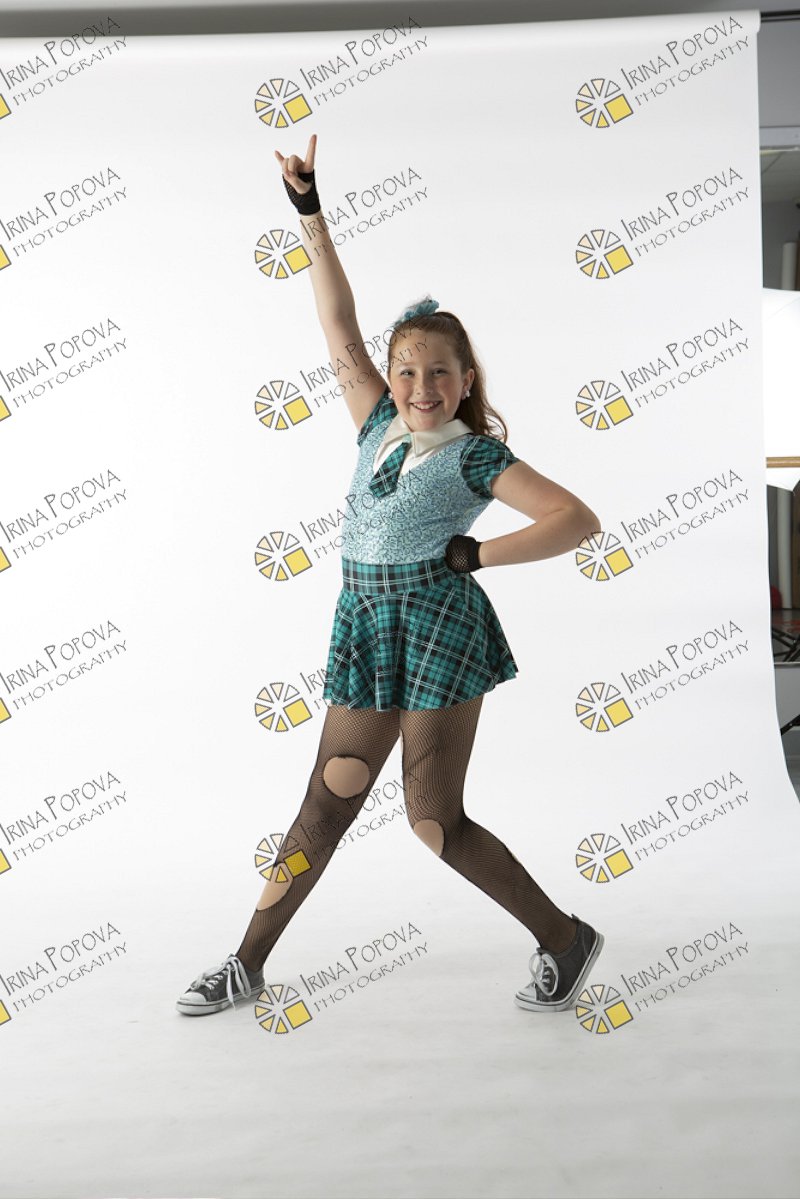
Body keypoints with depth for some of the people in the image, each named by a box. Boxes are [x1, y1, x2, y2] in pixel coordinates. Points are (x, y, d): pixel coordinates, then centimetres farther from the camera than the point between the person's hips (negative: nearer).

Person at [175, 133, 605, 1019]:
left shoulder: (477, 455, -4)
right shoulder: (379, 425, 11)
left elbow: (577, 519, -12)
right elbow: (339, 330, 11)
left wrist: (473, 555, -12)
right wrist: (311, 216, 9)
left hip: (436, 619, -5)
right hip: (363, 619, 5)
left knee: (432, 816, -5)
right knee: (327, 803, 9)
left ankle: (565, 938, 11)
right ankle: (247, 965, 16)